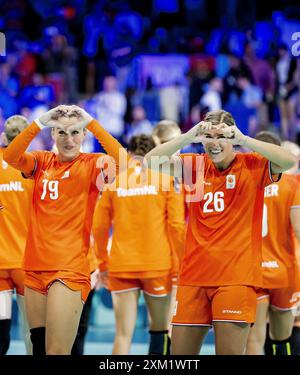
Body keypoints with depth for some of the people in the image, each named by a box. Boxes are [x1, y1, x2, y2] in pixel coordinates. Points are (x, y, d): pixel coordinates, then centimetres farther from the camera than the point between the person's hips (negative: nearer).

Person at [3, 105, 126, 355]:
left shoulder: (90, 164, -1)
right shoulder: (42, 161, 9)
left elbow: (121, 160, -21)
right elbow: (10, 157, -10)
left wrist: (91, 122, -21)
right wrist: (39, 123, -19)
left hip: (70, 269, -5)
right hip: (35, 267, 5)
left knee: (57, 351, -12)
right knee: (39, 347, 11)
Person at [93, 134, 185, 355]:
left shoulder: (115, 180, 7)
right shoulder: (167, 179, 2)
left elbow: (99, 227, 8)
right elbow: (177, 225, -5)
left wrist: (103, 263, 19)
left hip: (121, 265, 1)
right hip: (158, 265, -1)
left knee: (123, 334, 1)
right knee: (160, 329, 11)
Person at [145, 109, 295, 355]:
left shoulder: (252, 166, 0)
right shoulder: (196, 166, 9)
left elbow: (288, 161, -18)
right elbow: (152, 160, -2)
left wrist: (243, 140, -23)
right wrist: (188, 138, -15)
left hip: (236, 277, -4)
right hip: (194, 275, 4)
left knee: (230, 351, -7)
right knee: (180, 354, 6)